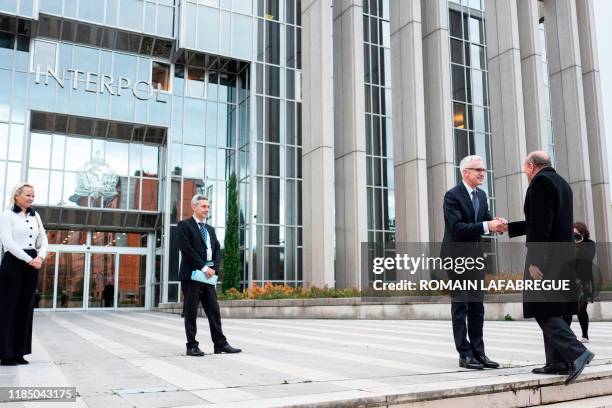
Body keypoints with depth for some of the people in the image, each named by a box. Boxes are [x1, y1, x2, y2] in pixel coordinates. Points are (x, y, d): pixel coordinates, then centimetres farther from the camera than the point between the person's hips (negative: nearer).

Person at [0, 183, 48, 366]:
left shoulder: (35, 216, 15)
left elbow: (44, 239, 11)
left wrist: (40, 257, -8)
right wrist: (29, 260, -17)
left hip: (32, 265, 6)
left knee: (26, 308, 7)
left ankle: (19, 352, 13)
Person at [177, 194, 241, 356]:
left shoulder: (210, 229, 20)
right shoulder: (184, 225, -2)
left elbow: (217, 249, 14)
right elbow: (186, 249, -12)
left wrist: (214, 268, -4)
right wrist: (203, 267, -15)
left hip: (208, 276, 6)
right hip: (191, 275, -6)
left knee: (214, 311, 4)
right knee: (191, 312, 1)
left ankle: (220, 344, 8)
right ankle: (192, 346, 7)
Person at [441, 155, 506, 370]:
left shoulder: (481, 195, 11)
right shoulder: (452, 195, -13)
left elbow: (486, 220, 6)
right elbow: (457, 227, -22)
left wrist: (497, 225, -17)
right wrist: (486, 226, -30)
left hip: (475, 256, 8)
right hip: (457, 256, -7)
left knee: (477, 307, 10)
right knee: (460, 307, -1)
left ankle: (478, 352, 16)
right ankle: (465, 354, 5)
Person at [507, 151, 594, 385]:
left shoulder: (540, 181, -10)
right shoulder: (561, 182, 20)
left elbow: (540, 225, -19)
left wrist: (535, 260, -21)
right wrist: (509, 227, 32)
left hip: (546, 257, -10)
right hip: (562, 256, 10)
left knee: (543, 312, -7)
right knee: (551, 311, 12)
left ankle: (576, 353, -13)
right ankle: (557, 362, 14)